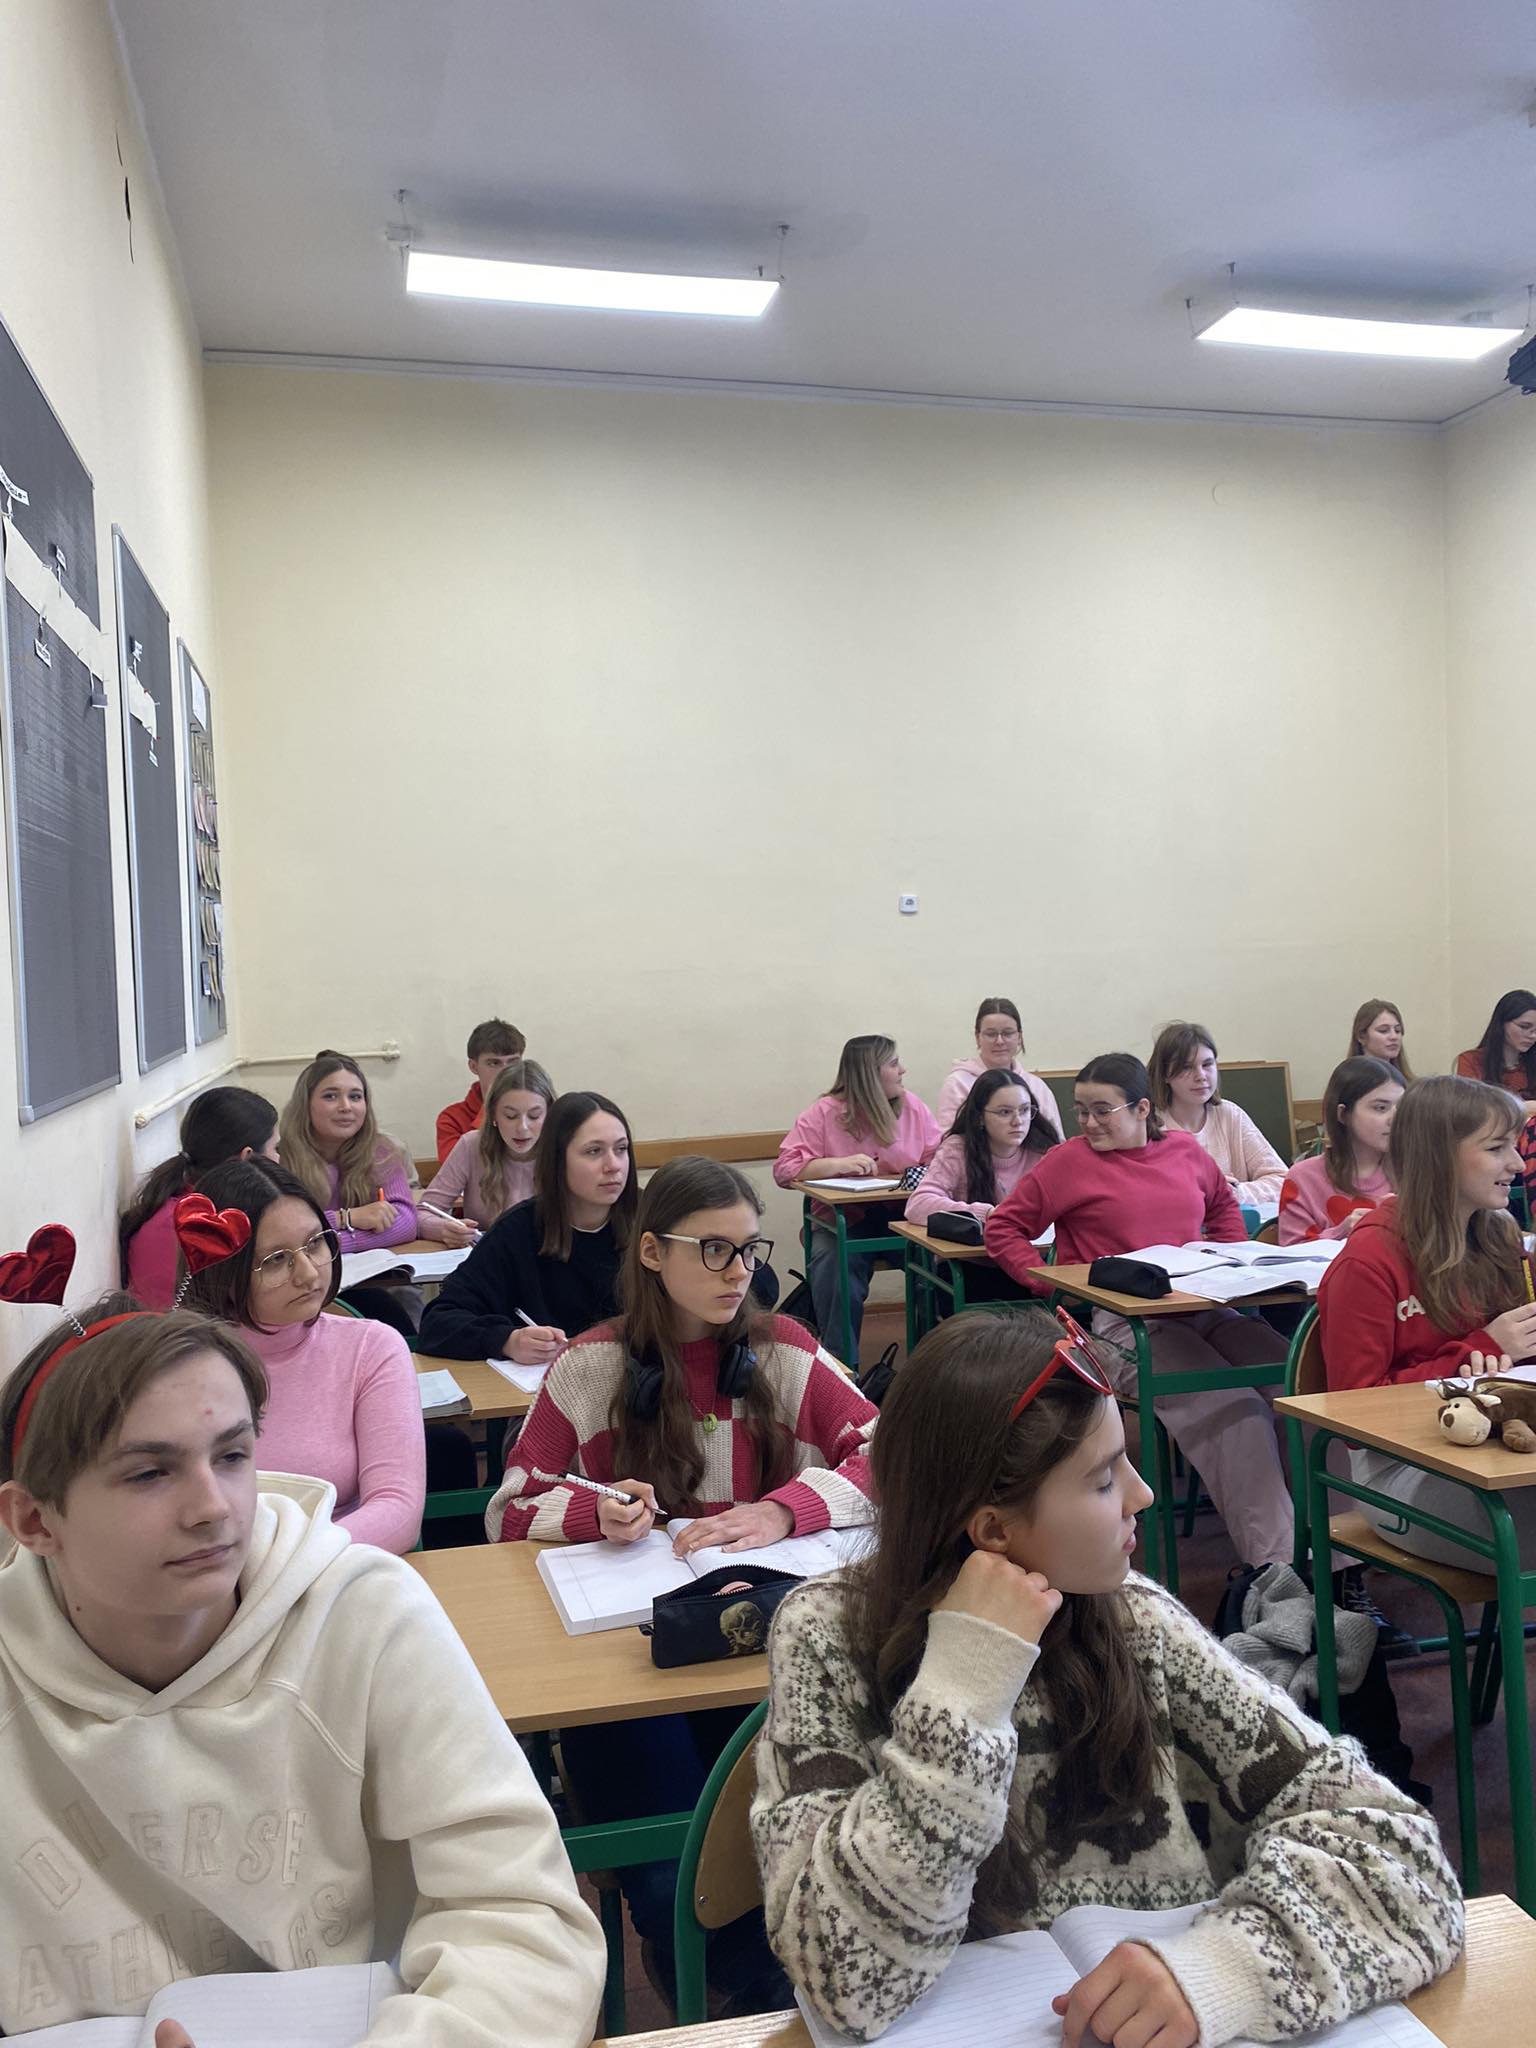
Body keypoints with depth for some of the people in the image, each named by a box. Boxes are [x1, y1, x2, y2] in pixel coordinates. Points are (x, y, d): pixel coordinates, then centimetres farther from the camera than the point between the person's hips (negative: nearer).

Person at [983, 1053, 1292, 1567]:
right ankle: (1274, 1563, -23)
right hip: (1125, 1323, -5)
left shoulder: (1185, 1149, 15)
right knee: (1233, 1410, -27)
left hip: (1205, 1309, 5)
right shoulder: (1071, 1160, 2)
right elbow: (1002, 1227, 7)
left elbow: (1224, 1205, 35)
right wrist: (1053, 1283, -5)